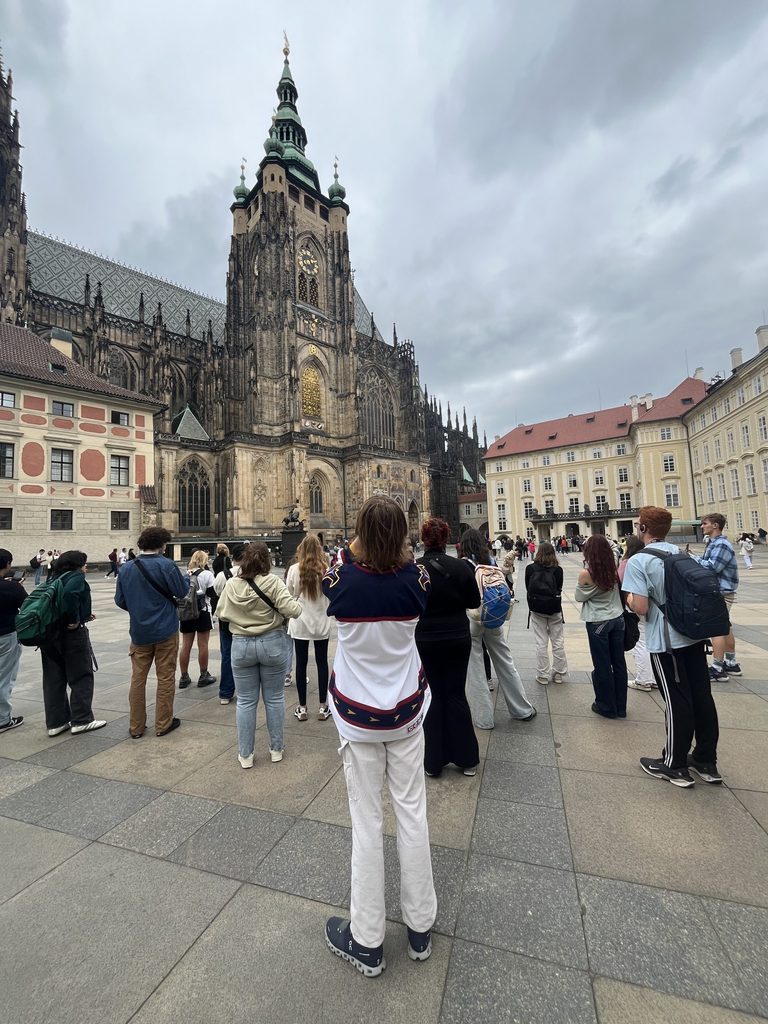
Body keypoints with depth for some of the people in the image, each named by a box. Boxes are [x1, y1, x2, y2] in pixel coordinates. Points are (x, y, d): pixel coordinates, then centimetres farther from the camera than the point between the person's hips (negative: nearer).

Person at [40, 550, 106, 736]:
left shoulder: (56, 579, 16)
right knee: (81, 676, 4)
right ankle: (81, 720, 10)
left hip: (50, 632, 8)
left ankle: (56, 722, 21)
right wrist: (75, 620, -19)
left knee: (54, 679, 13)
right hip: (71, 633, -8)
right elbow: (70, 594, -29)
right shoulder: (76, 576, -9)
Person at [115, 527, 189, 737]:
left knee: (137, 678, 14)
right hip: (165, 631, -4)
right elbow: (182, 592, -12)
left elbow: (120, 600, 6)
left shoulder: (126, 568, 0)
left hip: (139, 631, 4)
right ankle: (163, 724, 18)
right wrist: (185, 579, 9)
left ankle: (136, 727, 22)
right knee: (165, 678, 8)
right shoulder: (165, 565, -15)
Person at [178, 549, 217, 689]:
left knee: (186, 645, 9)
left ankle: (184, 677, 17)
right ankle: (204, 676, 13)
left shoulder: (185, 574, 7)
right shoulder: (207, 574, -7)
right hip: (202, 611, -5)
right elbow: (212, 592, -8)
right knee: (203, 645, 4)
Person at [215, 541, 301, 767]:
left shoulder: (231, 585, -6)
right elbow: (291, 610, -21)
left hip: (241, 645, 2)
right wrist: (297, 605, 0)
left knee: (246, 701, 13)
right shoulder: (273, 582, -15)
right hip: (271, 643, -2)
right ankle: (276, 749, 27)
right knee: (274, 698, 14)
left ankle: (245, 755, 24)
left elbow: (221, 613, 5)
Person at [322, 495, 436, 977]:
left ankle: (367, 941, 32)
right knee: (412, 813, 17)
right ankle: (420, 927, 38)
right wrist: (395, 547, 10)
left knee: (367, 821, 13)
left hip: (358, 716, -2)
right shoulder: (416, 578, -14)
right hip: (406, 712, 2)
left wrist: (355, 549, 12)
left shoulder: (343, 579, -18)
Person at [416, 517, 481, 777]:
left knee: (432, 697, 13)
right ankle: (467, 759, 26)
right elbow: (474, 602, -1)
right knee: (456, 694, 15)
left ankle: (433, 761, 24)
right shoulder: (461, 567, -11)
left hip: (424, 641, -1)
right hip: (457, 639, 1)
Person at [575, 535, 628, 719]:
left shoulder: (586, 574, -17)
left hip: (598, 622, -5)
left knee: (602, 665, 8)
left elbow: (579, 597, -4)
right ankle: (620, 706, 27)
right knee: (618, 662, 14)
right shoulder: (613, 569, -5)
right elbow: (618, 591, 7)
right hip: (617, 619, 5)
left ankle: (606, 707, 21)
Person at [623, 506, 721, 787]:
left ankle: (675, 766, 21)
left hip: (666, 640, -6)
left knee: (677, 702, 5)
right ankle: (706, 761, 30)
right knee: (702, 696, 14)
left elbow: (641, 608, -20)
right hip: (694, 634, 6)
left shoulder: (637, 561, -17)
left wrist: (627, 595, -2)